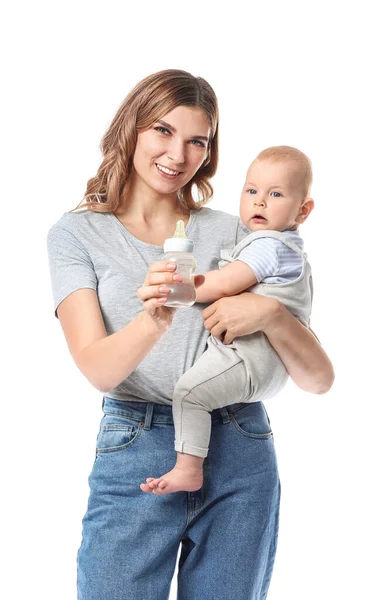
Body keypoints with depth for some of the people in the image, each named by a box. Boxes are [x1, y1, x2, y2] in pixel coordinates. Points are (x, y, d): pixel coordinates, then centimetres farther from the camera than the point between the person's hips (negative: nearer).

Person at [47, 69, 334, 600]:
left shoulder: (231, 232, 7)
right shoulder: (77, 233, 3)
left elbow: (319, 378, 2)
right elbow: (98, 369, -13)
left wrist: (270, 312, -18)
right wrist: (152, 321, -33)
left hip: (241, 456, 2)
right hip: (133, 454, -2)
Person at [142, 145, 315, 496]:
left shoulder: (267, 244, -13)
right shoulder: (292, 250, 22)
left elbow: (224, 285, -19)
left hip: (252, 354, -12)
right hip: (273, 363, 12)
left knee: (190, 391, -20)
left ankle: (188, 470, -19)